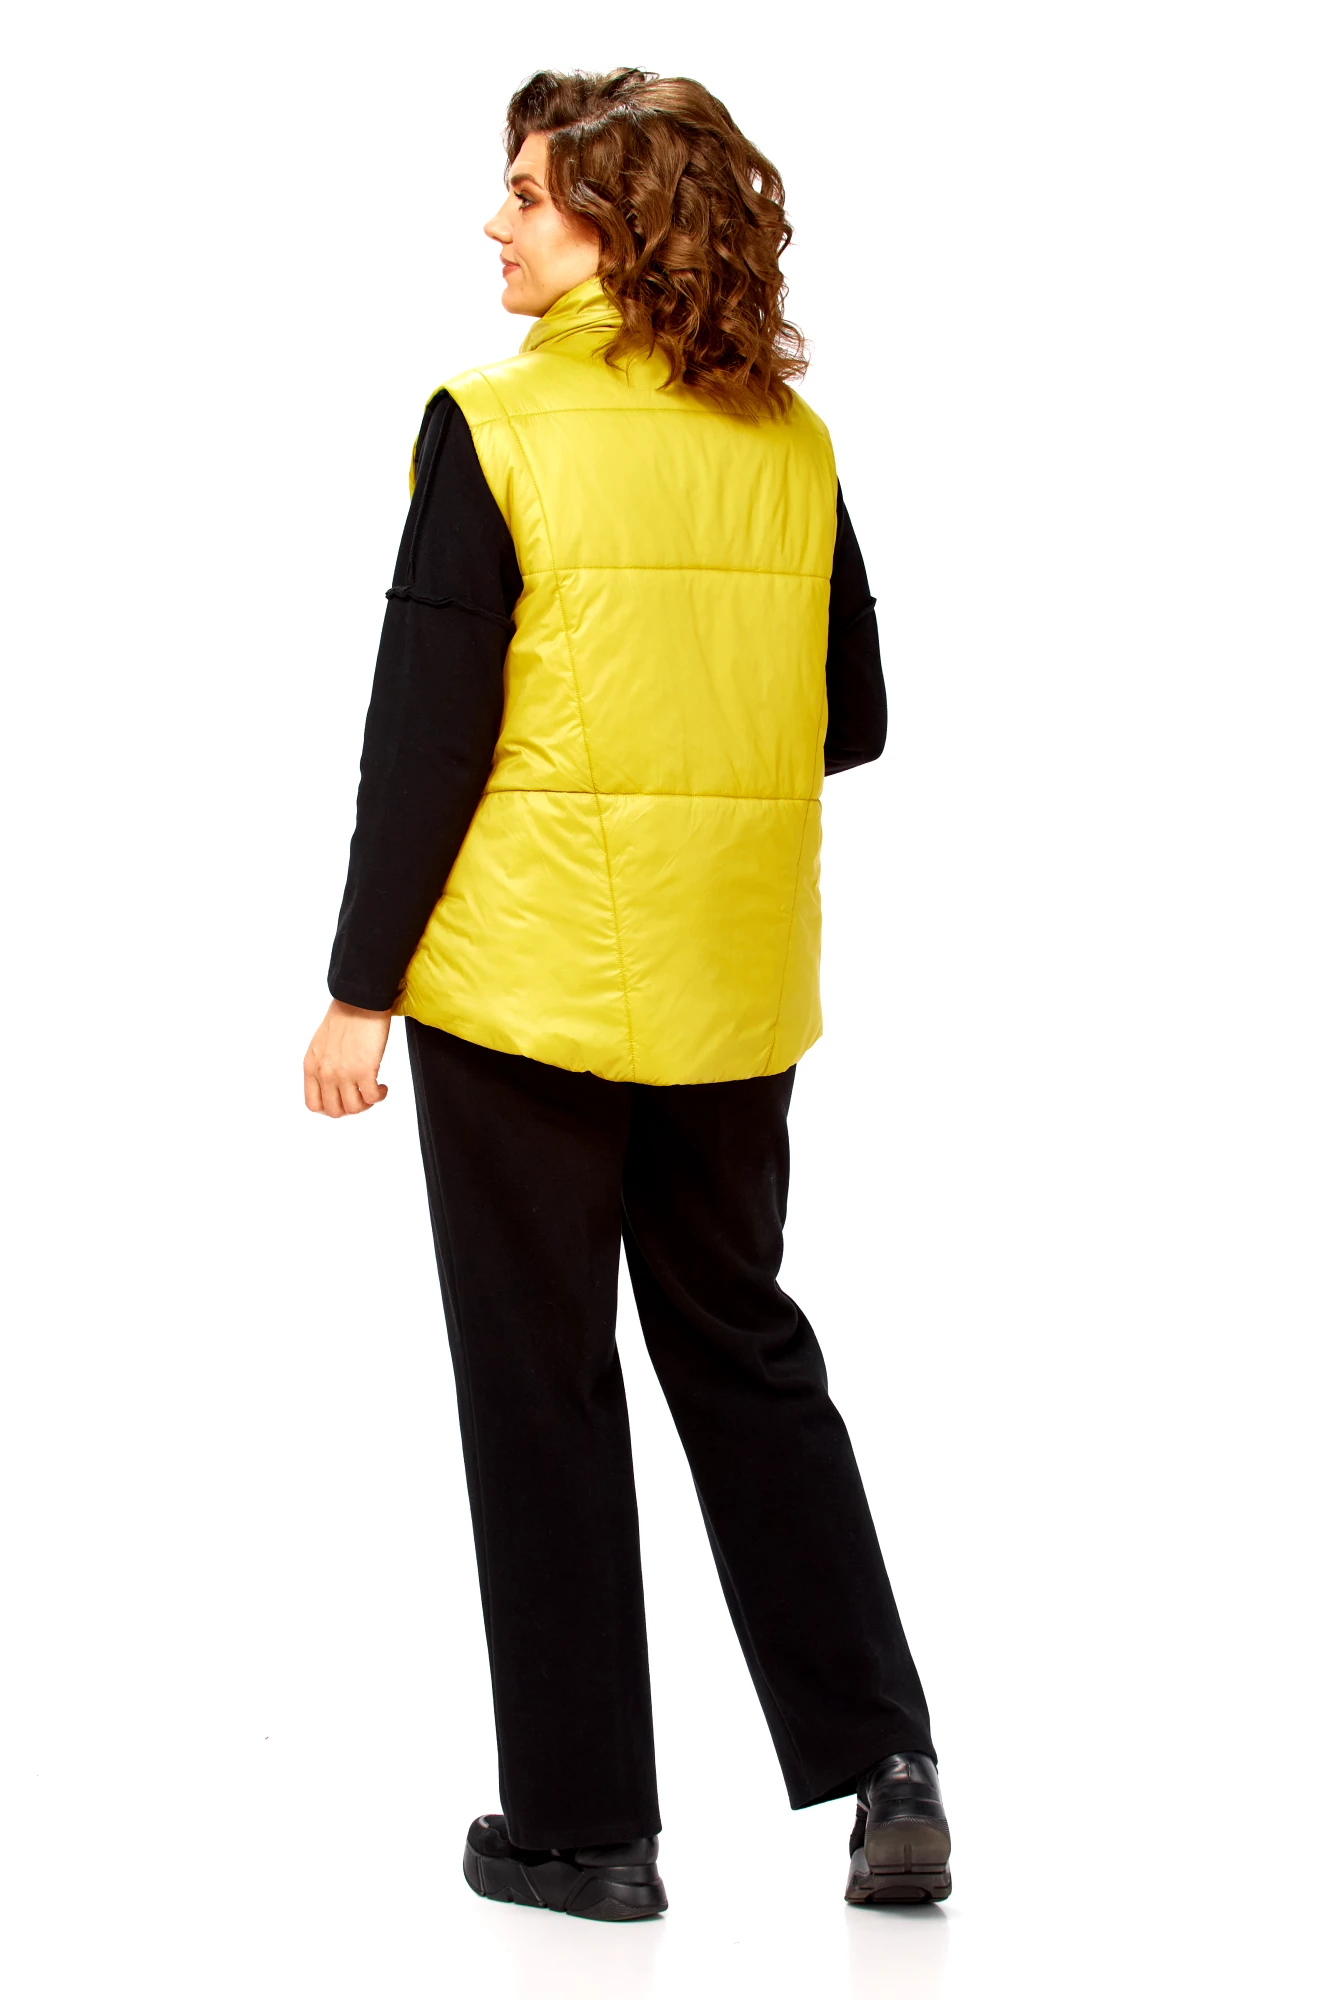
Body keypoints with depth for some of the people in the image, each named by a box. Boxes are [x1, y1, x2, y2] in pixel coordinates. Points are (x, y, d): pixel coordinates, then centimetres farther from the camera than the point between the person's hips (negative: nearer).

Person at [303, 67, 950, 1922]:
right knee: (745, 1350, 18)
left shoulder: (495, 429, -13)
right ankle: (884, 1763, 10)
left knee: (543, 1387, 6)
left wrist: (359, 986, -7)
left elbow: (426, 736, -14)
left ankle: (583, 1822, 13)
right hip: (728, 997, 5)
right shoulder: (789, 443, 2)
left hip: (522, 983, -5)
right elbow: (851, 719, 9)